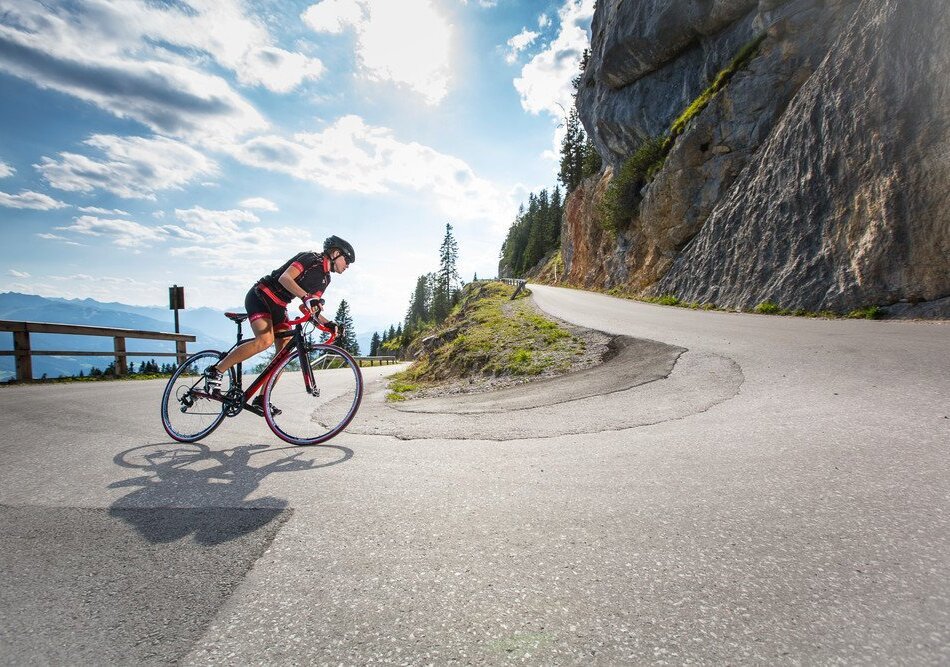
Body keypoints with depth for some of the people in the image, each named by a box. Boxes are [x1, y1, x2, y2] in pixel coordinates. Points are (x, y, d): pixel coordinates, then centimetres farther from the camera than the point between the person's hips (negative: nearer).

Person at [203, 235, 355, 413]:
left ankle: (261, 399, 2)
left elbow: (310, 308, 8)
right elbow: (284, 278, -27)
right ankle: (216, 370, -14)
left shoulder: (325, 279, 12)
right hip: (260, 296, -9)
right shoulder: (310, 258, -12)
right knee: (265, 340, -30)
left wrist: (329, 324, -8)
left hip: (278, 306, 9)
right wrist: (306, 297, -41)